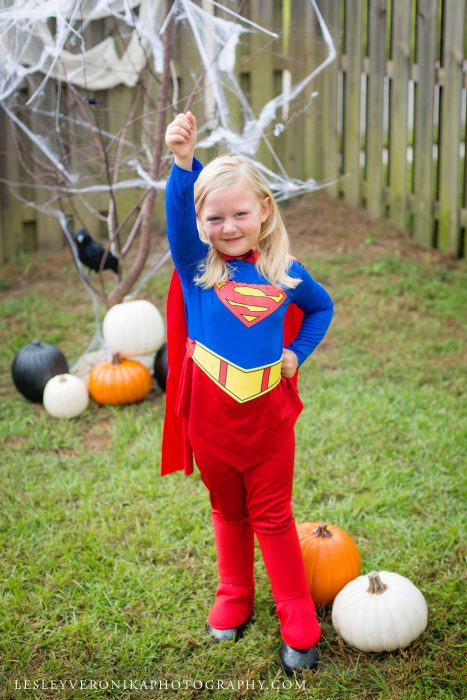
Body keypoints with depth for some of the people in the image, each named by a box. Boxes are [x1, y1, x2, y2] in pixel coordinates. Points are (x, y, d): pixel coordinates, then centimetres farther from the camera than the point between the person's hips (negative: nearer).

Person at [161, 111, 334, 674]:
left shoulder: (286, 274, -5)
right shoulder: (197, 267, -10)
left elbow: (322, 307, 15)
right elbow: (178, 214, -30)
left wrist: (296, 352, 0)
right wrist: (183, 162, -48)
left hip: (267, 417, 0)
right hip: (209, 421, 0)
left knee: (272, 517, 12)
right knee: (227, 511, 20)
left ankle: (298, 619, 24)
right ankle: (233, 598, 41)